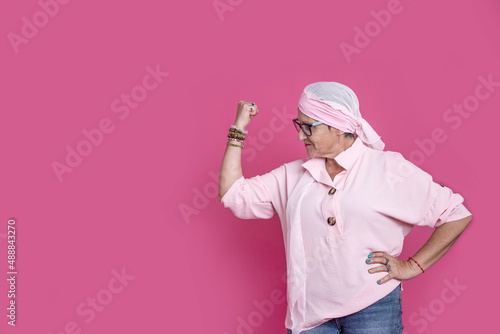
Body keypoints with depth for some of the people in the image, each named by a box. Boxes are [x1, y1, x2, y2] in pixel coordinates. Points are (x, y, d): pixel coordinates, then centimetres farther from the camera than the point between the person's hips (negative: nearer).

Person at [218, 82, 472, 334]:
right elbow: (232, 195, 7)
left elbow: (457, 215, -1)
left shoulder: (389, 169, -3)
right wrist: (238, 129, 8)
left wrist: (412, 266, -5)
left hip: (373, 309, -2)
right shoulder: (292, 176, 8)